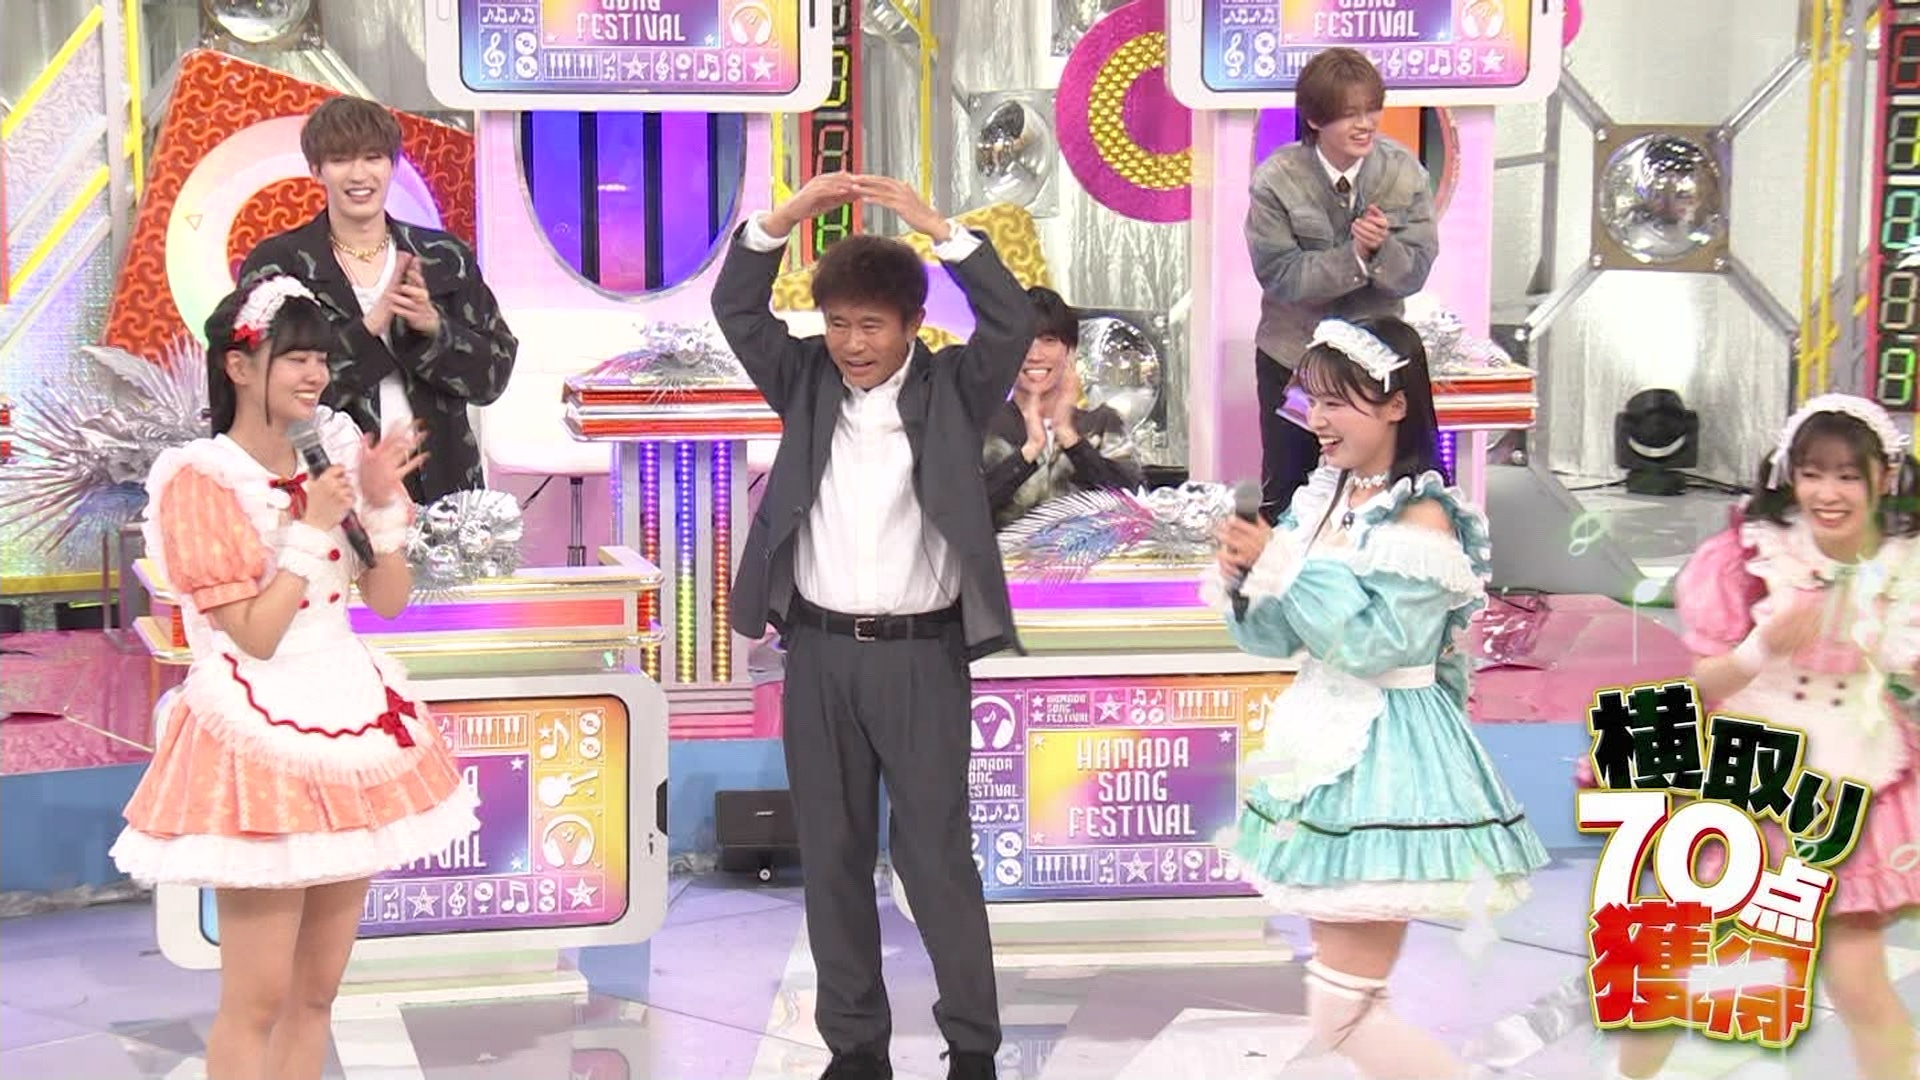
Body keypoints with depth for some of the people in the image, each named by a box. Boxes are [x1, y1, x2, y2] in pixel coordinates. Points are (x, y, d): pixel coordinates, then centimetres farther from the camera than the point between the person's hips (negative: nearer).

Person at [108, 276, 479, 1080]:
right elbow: (253, 635, -16)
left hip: (352, 720, 6)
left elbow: (390, 601, 7)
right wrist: (314, 525, -16)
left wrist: (382, 505, -7)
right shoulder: (201, 480, -10)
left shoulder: (335, 453, 8)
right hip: (261, 735, -6)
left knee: (318, 992, 11)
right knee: (258, 999, -3)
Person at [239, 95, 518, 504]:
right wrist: (370, 328, -16)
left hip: (438, 483, 2)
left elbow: (493, 376, 5)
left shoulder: (445, 258, 9)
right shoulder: (277, 264, 2)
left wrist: (432, 326, -12)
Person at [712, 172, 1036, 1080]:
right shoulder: (807, 381, 4)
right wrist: (787, 215, -20)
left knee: (936, 853, 3)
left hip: (923, 654, -3)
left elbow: (1014, 325, -17)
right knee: (832, 852, 10)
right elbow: (735, 308, -6)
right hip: (819, 650, 3)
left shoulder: (951, 388, -2)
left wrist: (936, 228, -23)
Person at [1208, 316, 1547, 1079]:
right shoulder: (1320, 501, 7)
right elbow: (1274, 638, 9)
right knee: (1341, 1000, 13)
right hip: (1326, 740, 8)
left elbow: (1376, 643, -22)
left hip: (1386, 757, -8)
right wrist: (1241, 578, -10)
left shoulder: (1424, 519, -14)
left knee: (1340, 1016, -6)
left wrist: (1287, 564, -19)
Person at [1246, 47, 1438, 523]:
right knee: (1285, 492, 10)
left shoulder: (1404, 172, -8)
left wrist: (1381, 248, -33)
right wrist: (1355, 256, -31)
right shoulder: (1276, 180, -15)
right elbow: (1279, 274, -20)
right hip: (1292, 357, -1)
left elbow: (1415, 271, -11)